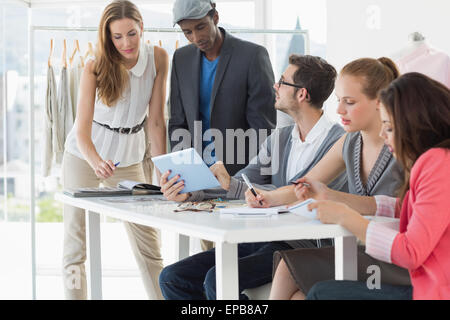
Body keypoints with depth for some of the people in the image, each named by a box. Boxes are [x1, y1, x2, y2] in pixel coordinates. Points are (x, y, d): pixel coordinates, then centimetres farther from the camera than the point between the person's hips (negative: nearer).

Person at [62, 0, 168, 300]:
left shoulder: (158, 58, -12)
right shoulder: (95, 67, -19)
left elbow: (156, 121, -9)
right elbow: (82, 129, -24)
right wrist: (96, 162, -44)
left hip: (128, 157, 2)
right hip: (84, 155, -2)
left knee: (148, 241, 3)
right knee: (76, 241, -1)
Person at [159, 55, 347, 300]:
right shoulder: (279, 139, 17)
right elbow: (242, 182, 12)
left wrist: (231, 185, -18)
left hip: (304, 247, -8)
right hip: (262, 241, 8)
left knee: (217, 281, -28)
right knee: (172, 278, -3)